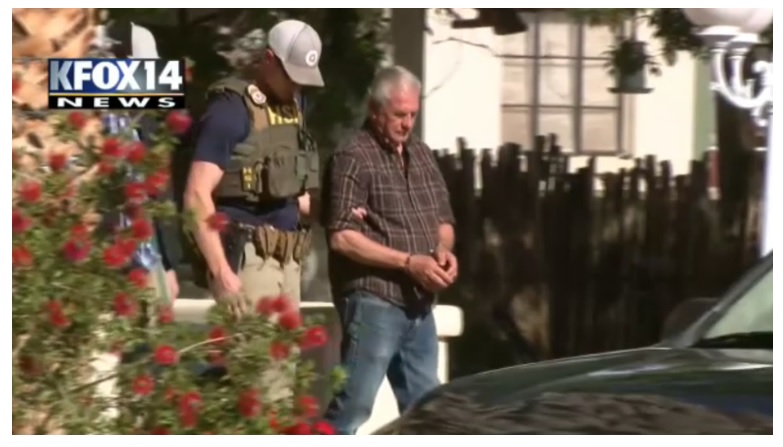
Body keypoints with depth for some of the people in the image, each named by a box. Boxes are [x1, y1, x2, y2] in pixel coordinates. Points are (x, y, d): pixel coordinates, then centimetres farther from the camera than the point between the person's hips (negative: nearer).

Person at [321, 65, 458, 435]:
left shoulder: (421, 154, 15)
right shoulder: (353, 157, -9)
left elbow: (443, 219, 21)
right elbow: (342, 237, -16)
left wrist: (443, 249, -2)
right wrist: (409, 261, -19)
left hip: (419, 304, 8)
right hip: (373, 302, -8)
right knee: (353, 407, -8)